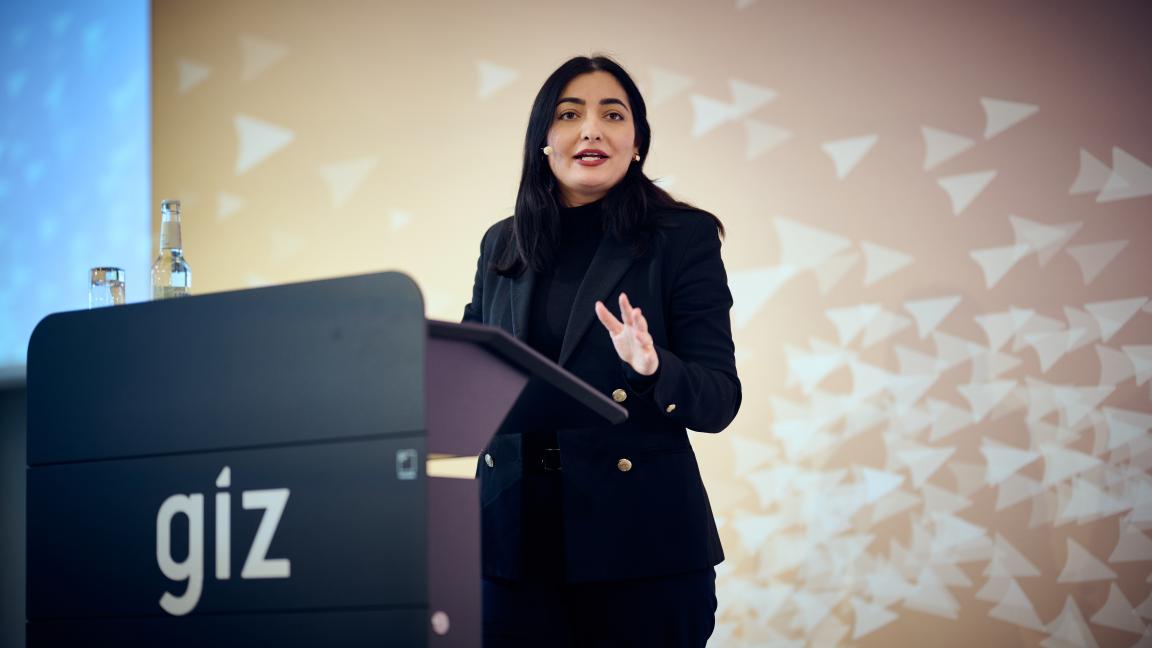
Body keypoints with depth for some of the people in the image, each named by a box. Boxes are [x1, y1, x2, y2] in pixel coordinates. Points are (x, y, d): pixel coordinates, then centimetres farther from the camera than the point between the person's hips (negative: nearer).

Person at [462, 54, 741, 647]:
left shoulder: (684, 237, -1)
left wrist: (653, 369, -26)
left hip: (638, 537, -3)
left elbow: (720, 399, -6)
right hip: (514, 532, 3)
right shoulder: (502, 245, 12)